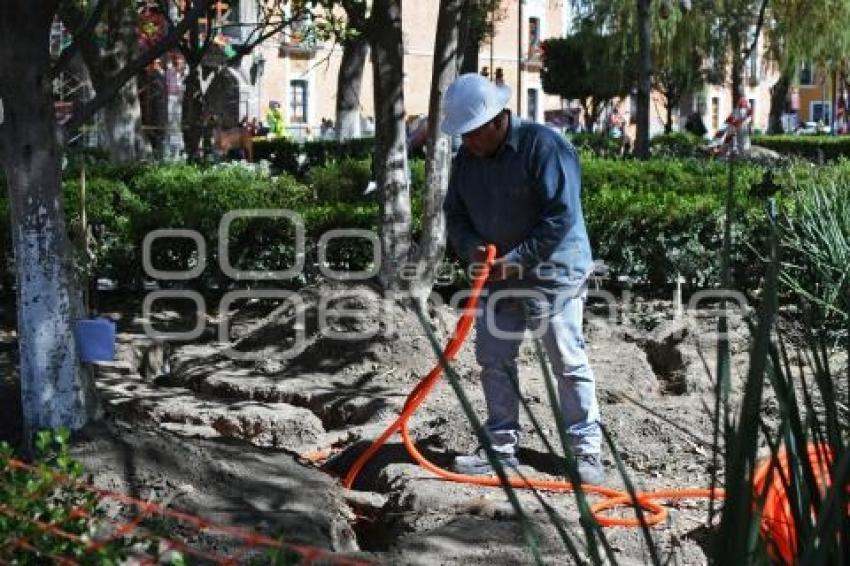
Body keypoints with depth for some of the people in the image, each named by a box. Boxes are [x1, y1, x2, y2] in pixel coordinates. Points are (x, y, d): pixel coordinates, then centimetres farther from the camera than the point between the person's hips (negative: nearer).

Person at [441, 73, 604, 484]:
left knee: (568, 363, -3)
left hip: (552, 275, -7)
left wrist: (517, 259, -22)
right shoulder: (467, 159, 5)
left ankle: (586, 451, 5)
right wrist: (471, 247, -11)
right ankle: (501, 448, 20)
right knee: (494, 360, 9)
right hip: (499, 278, 7)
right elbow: (455, 214, 10)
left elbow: (561, 215, -22)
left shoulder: (544, 146, -17)